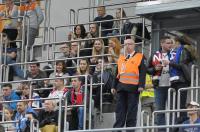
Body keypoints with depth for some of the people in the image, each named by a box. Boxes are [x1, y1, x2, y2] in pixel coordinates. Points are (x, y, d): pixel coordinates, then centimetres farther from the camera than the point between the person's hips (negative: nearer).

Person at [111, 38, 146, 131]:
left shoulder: (140, 57, 2)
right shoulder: (121, 58, 19)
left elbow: (142, 72, -7)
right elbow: (117, 73, 21)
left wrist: (141, 85, -17)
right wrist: (114, 86, 14)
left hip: (133, 88, -5)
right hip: (121, 88, 5)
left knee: (132, 111, -1)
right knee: (120, 110, 4)